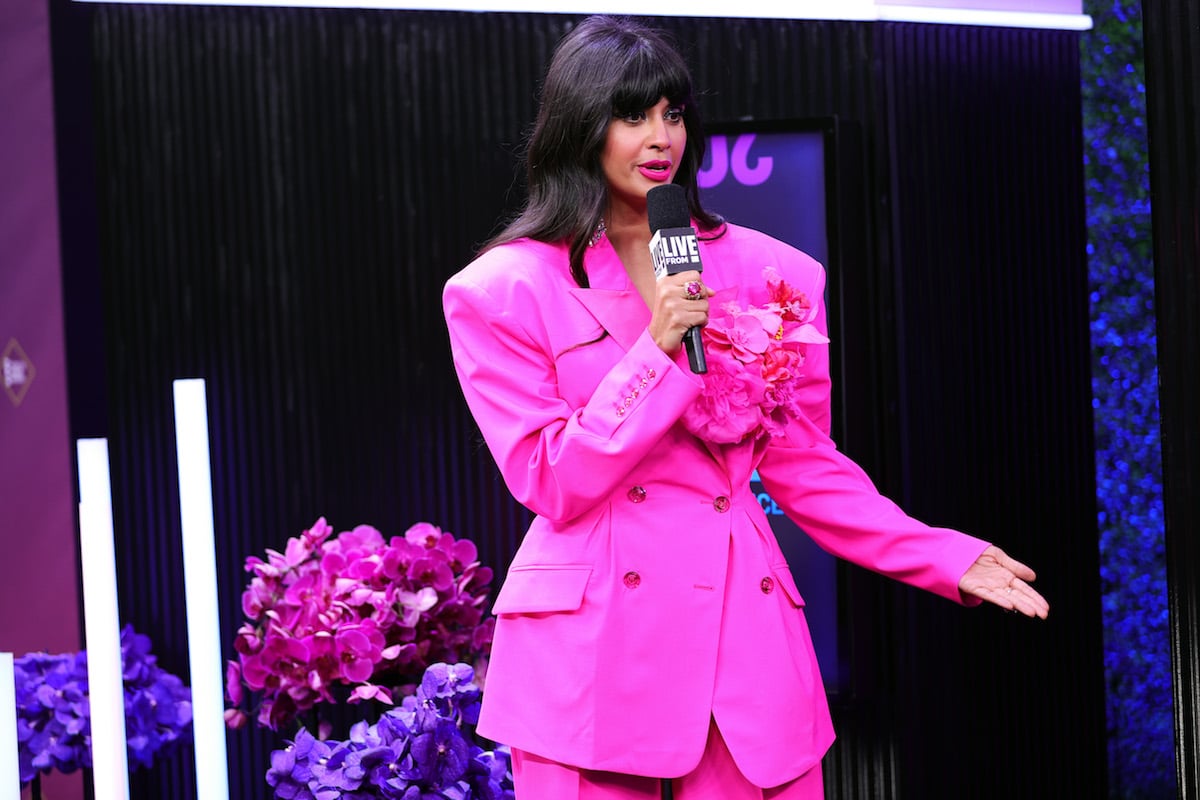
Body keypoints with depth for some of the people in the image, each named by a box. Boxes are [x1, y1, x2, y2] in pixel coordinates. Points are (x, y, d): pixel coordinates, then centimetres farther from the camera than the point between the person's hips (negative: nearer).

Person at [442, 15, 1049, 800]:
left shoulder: (764, 271, 8)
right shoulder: (506, 291, 0)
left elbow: (802, 460, 12)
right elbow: (551, 484, -5)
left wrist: (944, 558, 2)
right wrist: (656, 352, -13)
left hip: (742, 627, 3)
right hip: (593, 640, -2)